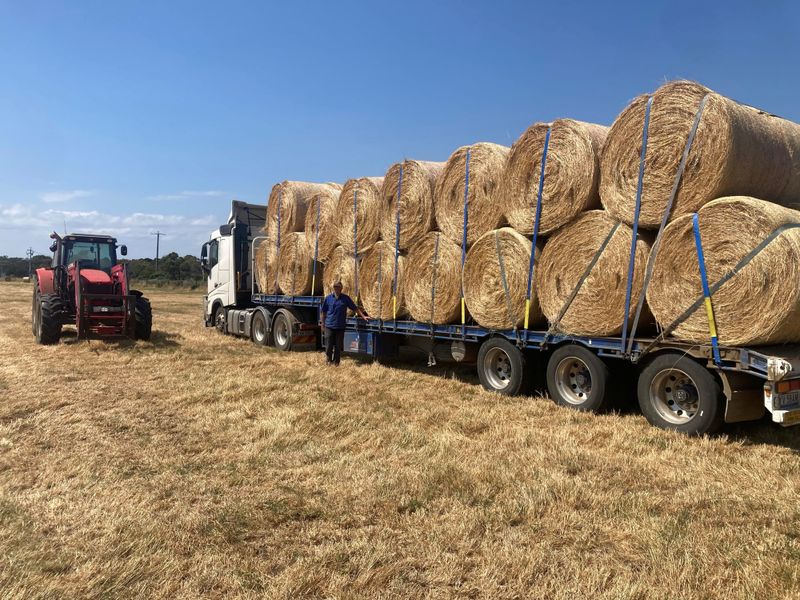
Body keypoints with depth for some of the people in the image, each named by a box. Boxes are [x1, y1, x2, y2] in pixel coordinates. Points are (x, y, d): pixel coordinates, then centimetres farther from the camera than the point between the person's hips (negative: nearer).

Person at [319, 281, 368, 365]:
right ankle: (329, 361, 19)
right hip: (329, 326, -1)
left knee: (338, 346, 6)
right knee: (329, 346, 1)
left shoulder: (346, 298, 3)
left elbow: (355, 308, 6)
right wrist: (322, 322, 4)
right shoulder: (328, 298, 2)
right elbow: (323, 311, 8)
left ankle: (336, 363, 19)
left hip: (340, 327, 1)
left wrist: (363, 316, 0)